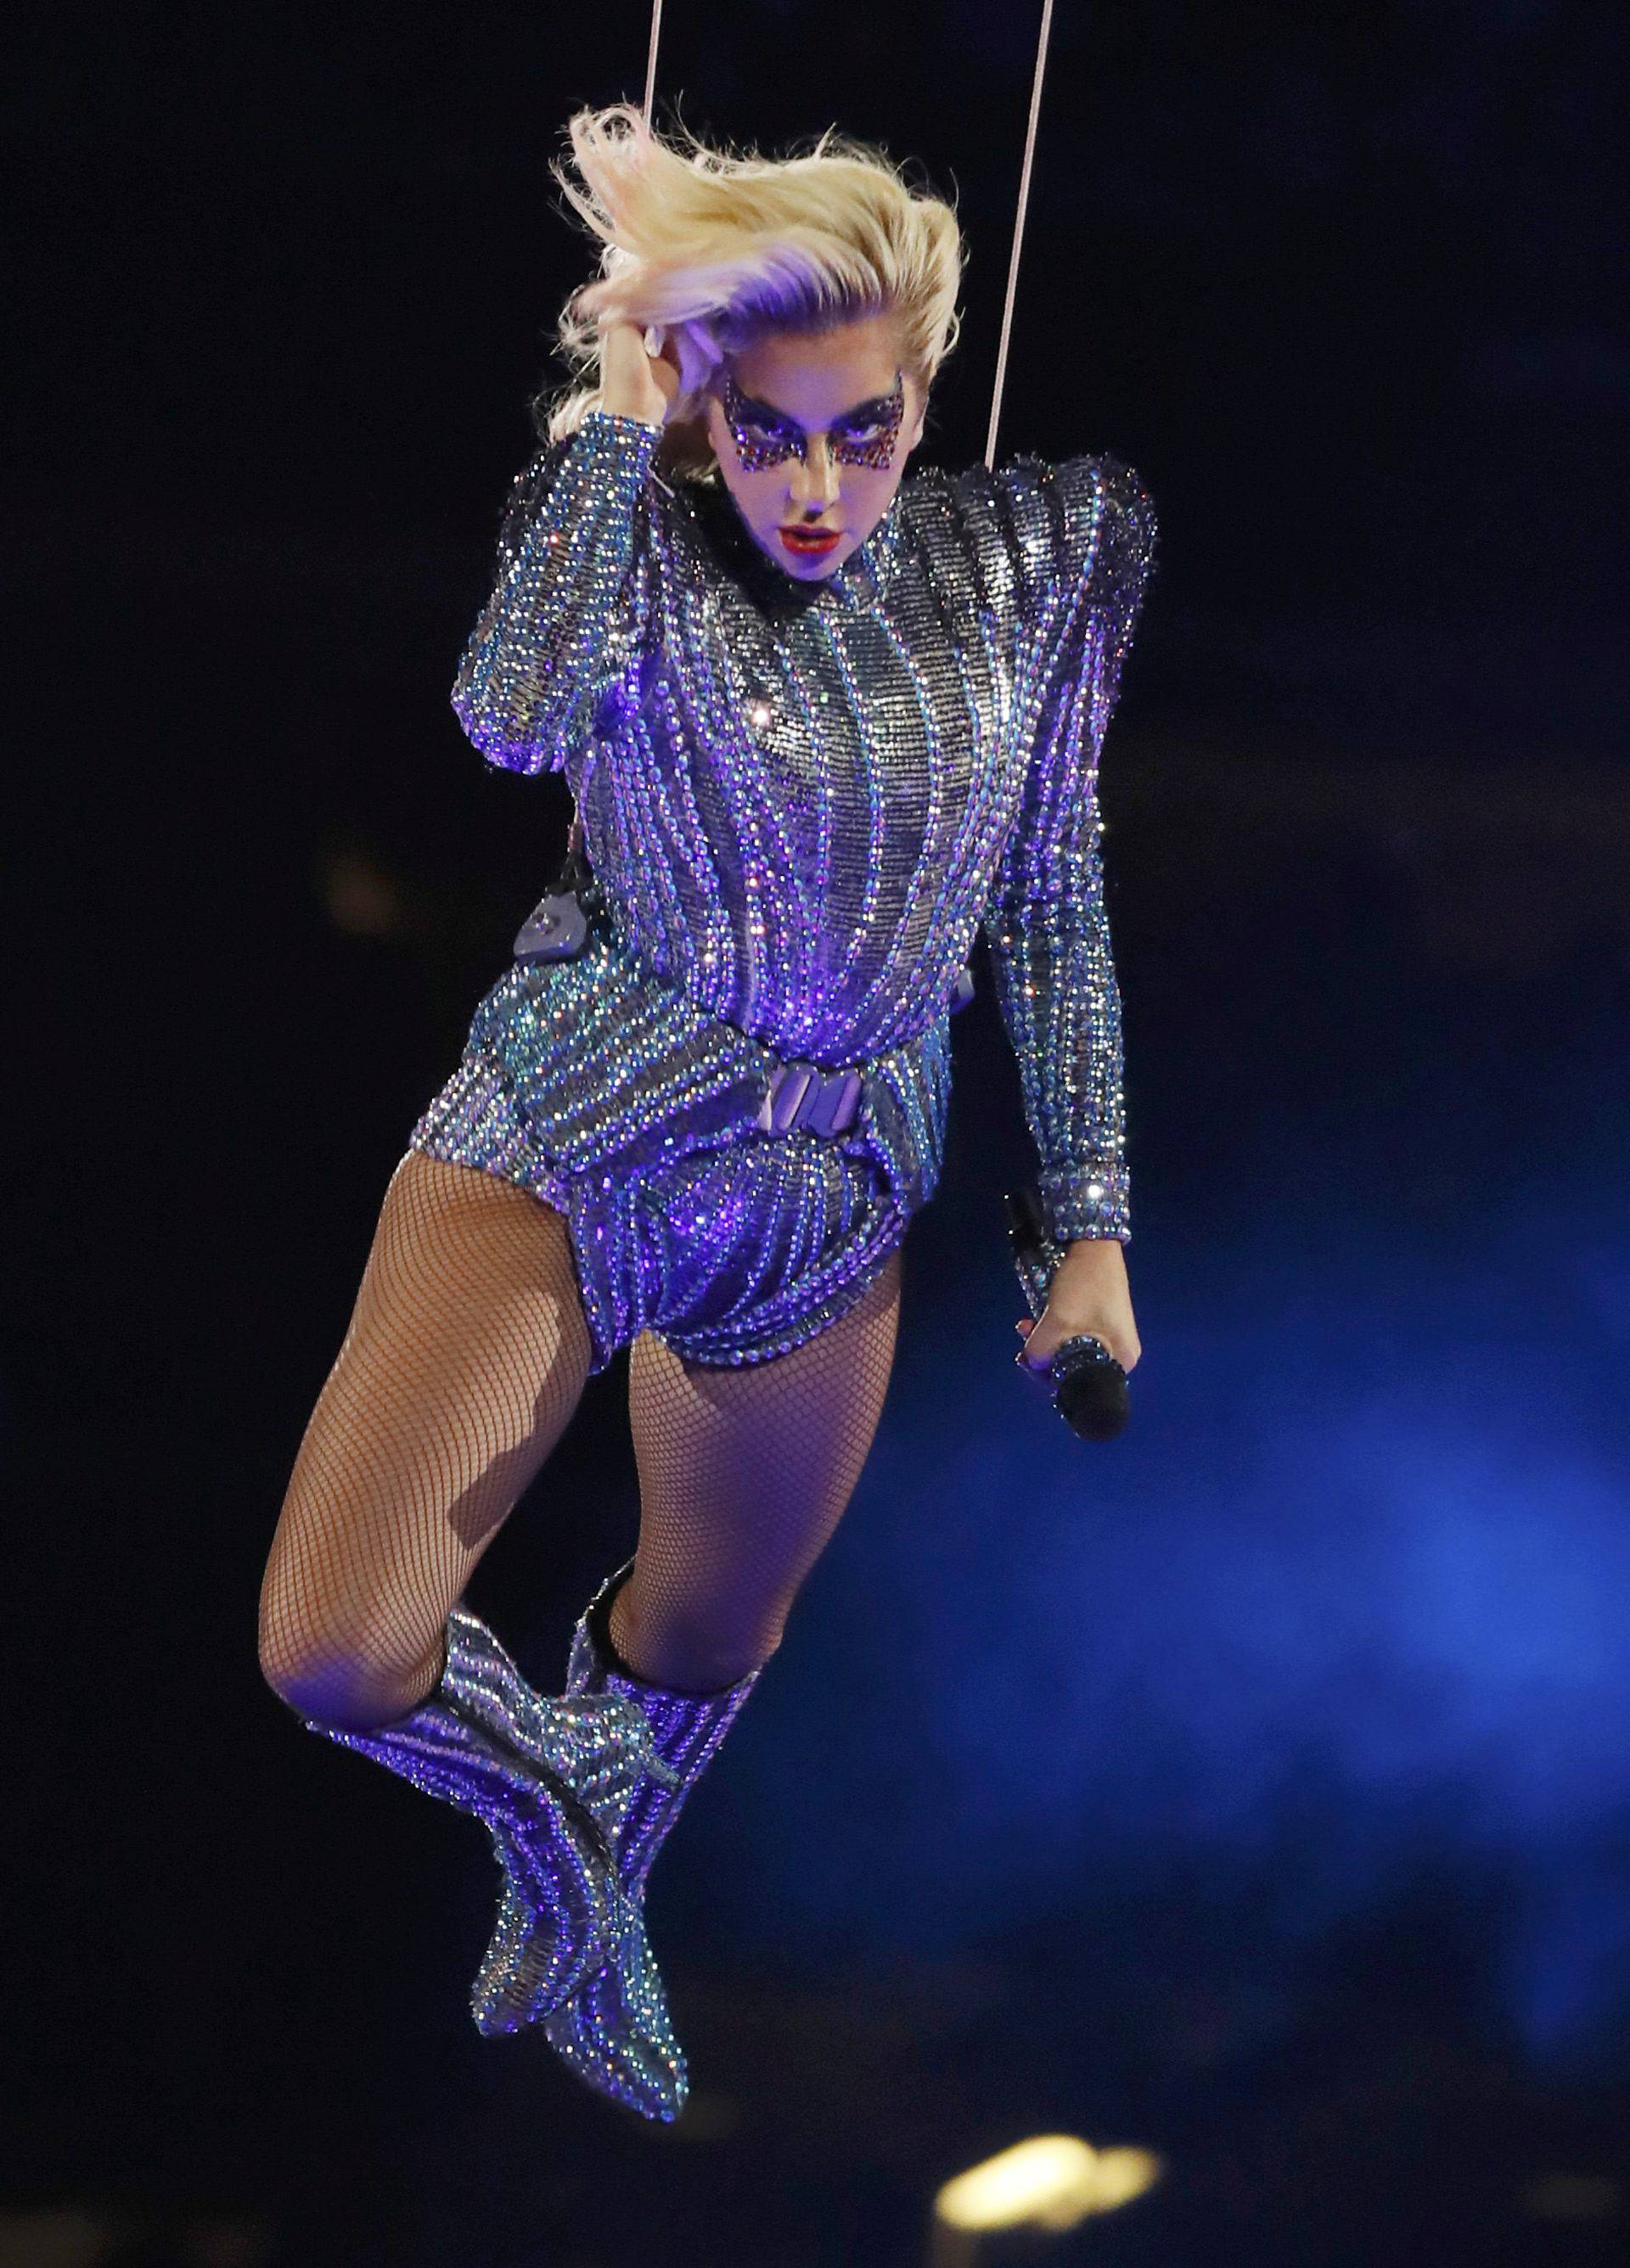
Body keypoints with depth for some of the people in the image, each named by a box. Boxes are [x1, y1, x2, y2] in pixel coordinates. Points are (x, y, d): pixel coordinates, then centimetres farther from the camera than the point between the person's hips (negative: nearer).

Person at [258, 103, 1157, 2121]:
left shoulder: (1024, 560, -1)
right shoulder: (635, 531, -10)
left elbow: (1052, 907, 6)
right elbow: (515, 715, -33)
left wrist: (1091, 1218, 3)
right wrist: (623, 409, -26)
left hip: (832, 1195, 3)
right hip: (569, 1136, -3)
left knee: (708, 1642, 23)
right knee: (334, 1654, -16)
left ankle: (589, 1918, 55)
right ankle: (540, 1790, 18)